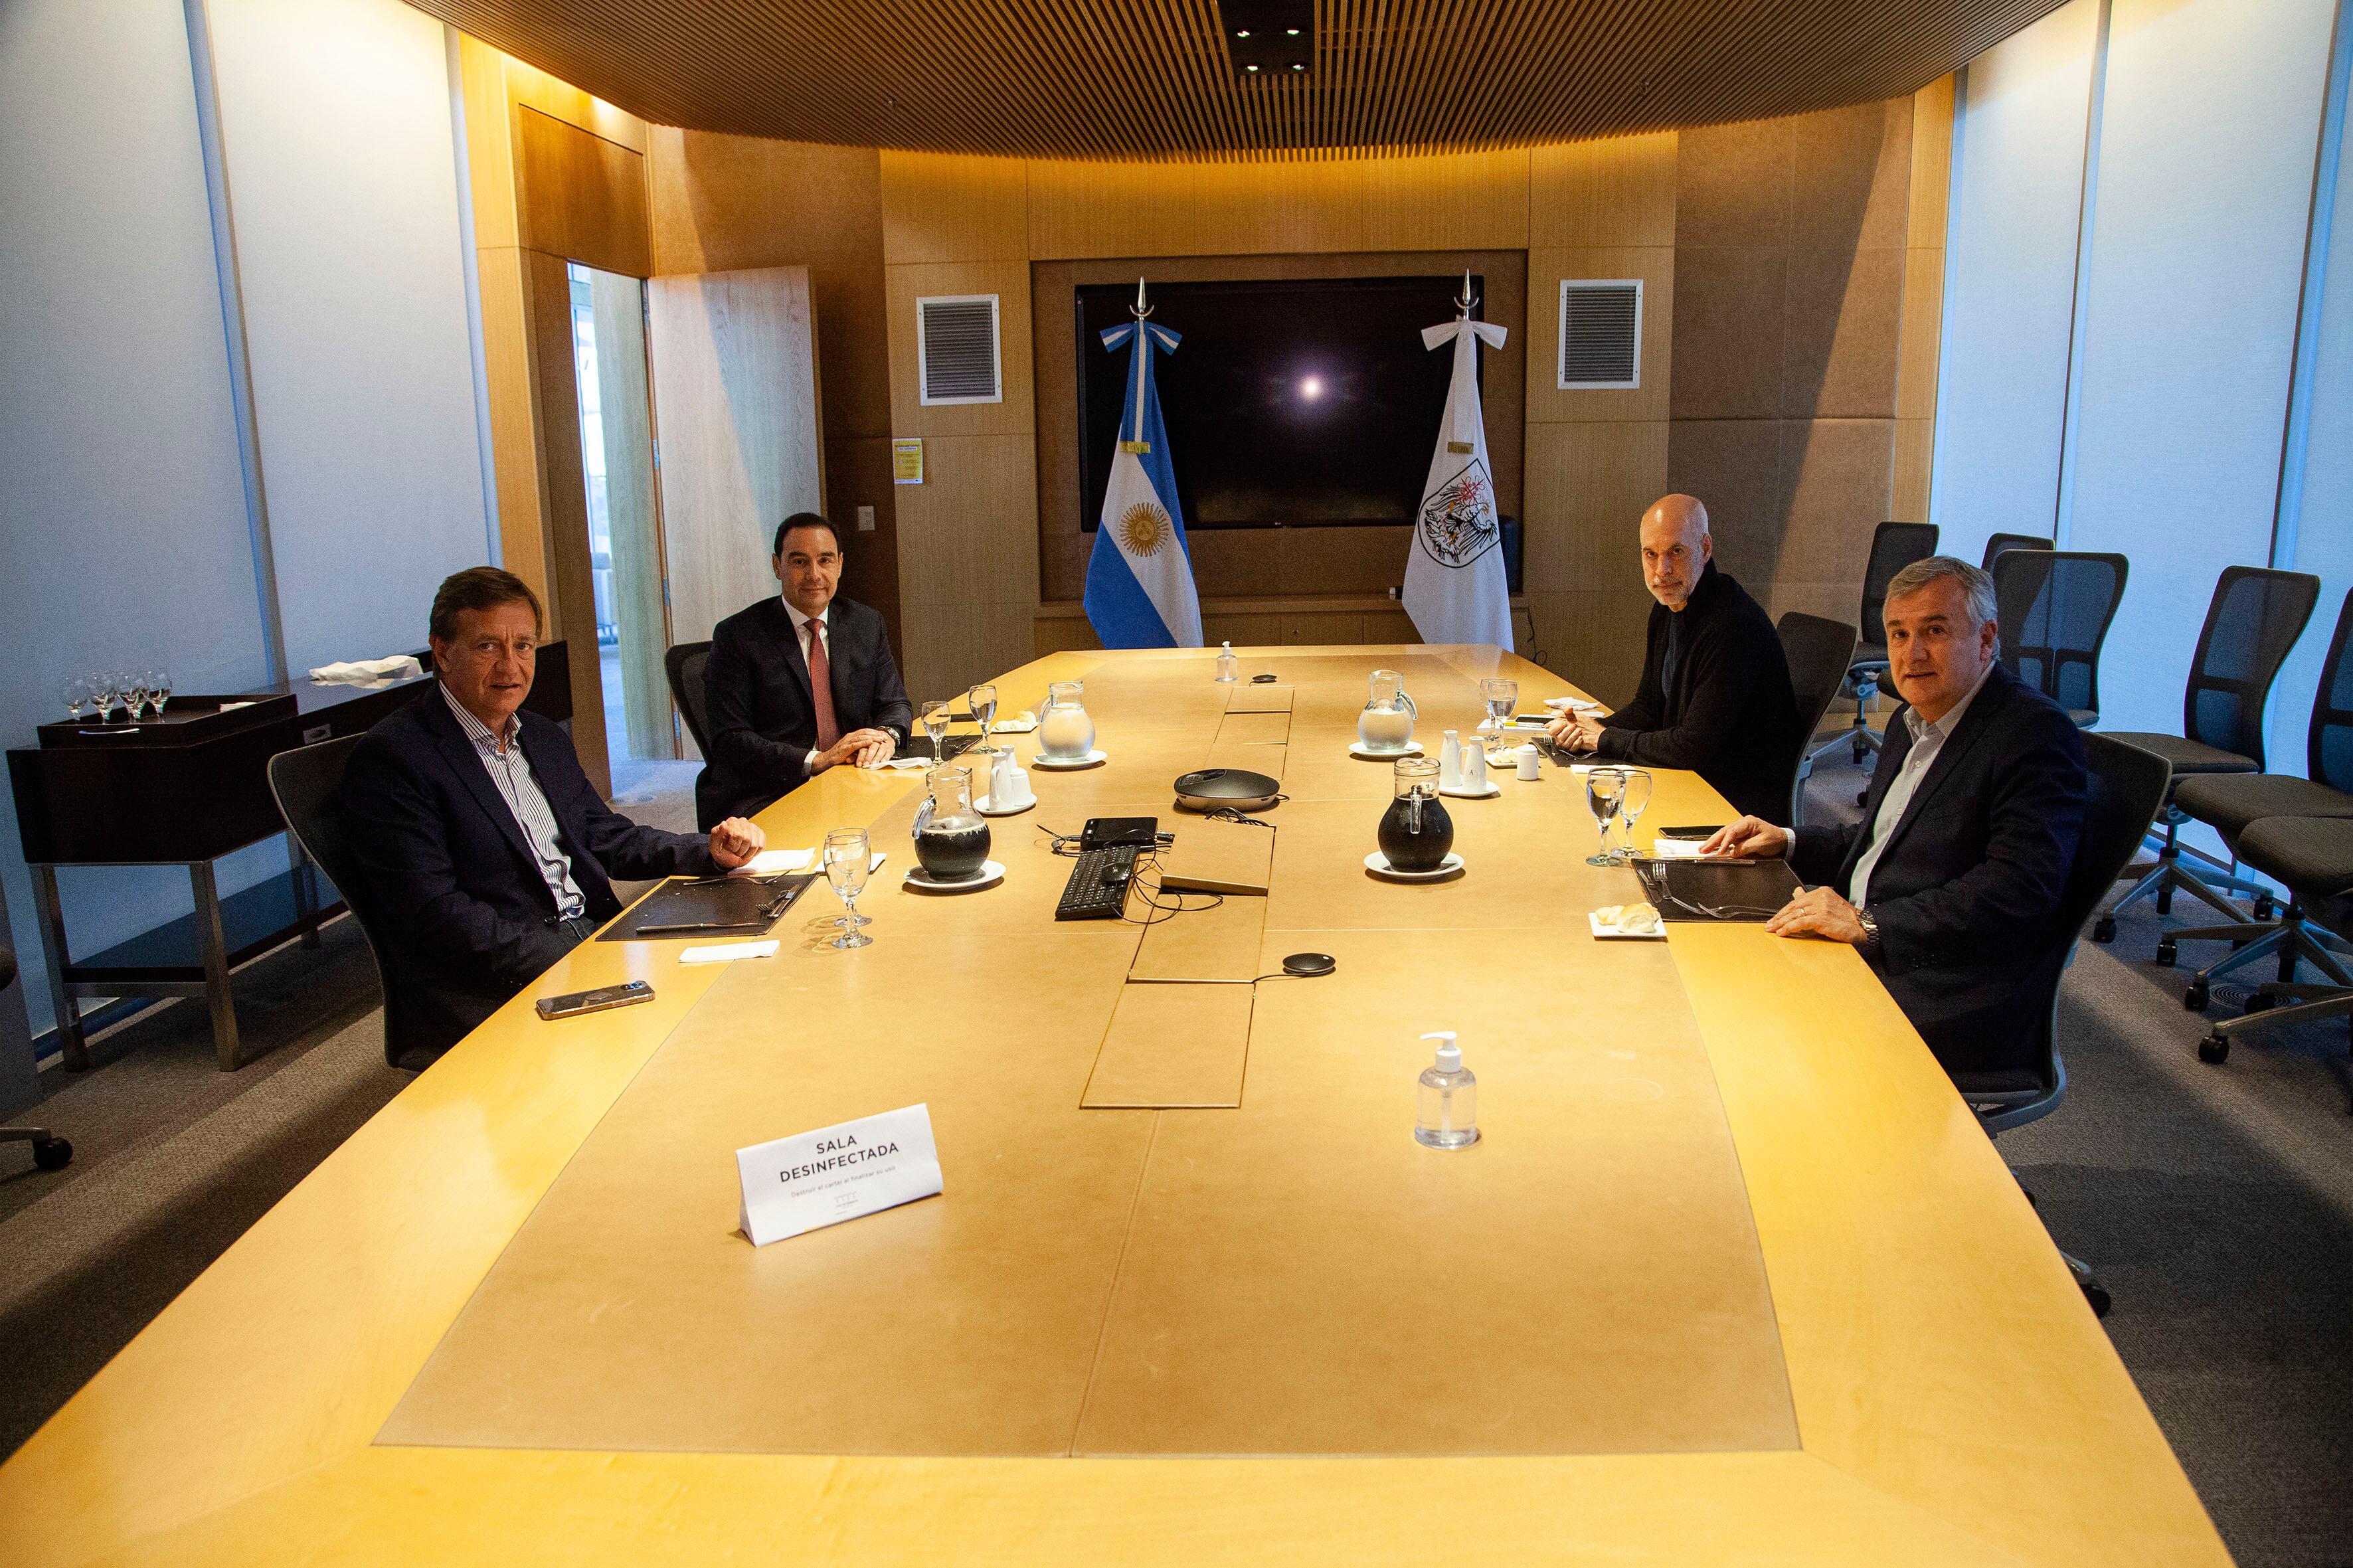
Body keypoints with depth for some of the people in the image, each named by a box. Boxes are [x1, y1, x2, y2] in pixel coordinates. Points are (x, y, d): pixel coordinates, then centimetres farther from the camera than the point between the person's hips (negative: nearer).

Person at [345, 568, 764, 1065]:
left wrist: (712, 851, 2)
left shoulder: (546, 739, 18)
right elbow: (434, 917, -16)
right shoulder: (389, 758, -8)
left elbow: (606, 837, 21)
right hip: (486, 994, -8)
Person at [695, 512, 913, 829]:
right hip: (759, 799, -5)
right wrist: (817, 760, -21)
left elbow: (895, 704, 15)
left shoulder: (867, 624, 11)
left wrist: (886, 735, -10)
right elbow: (730, 740, -10)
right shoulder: (737, 636, -4)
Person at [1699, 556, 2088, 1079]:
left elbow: (2019, 888, -24)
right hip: (1865, 949, 9)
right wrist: (1786, 842, 13)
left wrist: (1869, 923, -27)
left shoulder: (2035, 733, -13)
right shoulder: (1912, 722, 17)